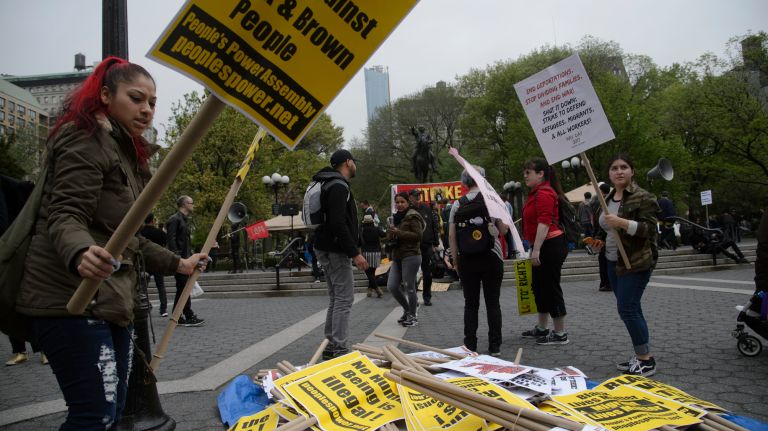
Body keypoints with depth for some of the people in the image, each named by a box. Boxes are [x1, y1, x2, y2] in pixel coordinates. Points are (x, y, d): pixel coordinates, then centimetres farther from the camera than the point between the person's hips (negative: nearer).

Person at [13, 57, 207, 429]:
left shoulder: (127, 152, 22)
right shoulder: (87, 139, -6)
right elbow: (64, 216, -19)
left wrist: (177, 264, 26)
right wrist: (80, 254, -41)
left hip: (110, 300, 10)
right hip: (73, 299, -9)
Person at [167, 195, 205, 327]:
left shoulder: (185, 220, 20)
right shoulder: (175, 220, -9)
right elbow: (171, 240, -16)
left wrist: (191, 257, 19)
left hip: (185, 259, 10)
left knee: (182, 289, 11)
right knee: (184, 288, -7)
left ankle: (177, 317, 16)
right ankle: (189, 316, -4)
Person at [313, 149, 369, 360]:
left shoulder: (331, 185, 19)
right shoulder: (339, 187, -14)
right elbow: (338, 224, -24)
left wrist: (353, 248, 21)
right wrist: (355, 253, -23)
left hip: (327, 249, 11)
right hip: (335, 250, -11)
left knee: (336, 299, 15)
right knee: (344, 299, -7)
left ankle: (330, 346, 19)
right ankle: (339, 349, -4)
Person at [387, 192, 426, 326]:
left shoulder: (413, 217, -7)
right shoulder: (396, 217, 19)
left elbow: (418, 235, -17)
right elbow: (389, 237, 24)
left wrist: (399, 233, -19)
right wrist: (391, 232, 0)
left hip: (411, 256, -8)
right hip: (397, 256, 8)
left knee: (409, 287, -3)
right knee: (392, 286, 4)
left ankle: (412, 316, 14)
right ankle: (407, 310, 24)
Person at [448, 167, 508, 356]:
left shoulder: (457, 205, 0)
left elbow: (451, 236, 0)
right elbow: (503, 230, -1)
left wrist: (455, 261, 8)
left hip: (467, 260, 1)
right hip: (491, 259, -1)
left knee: (470, 304, 9)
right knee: (493, 303, 7)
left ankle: (470, 347, 13)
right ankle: (494, 347, 11)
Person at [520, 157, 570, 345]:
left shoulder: (544, 193, -16)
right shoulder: (537, 192, 17)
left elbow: (544, 223, -24)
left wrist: (536, 249, -26)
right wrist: (534, 248, 26)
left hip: (550, 246, -11)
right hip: (543, 247, 11)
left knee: (550, 287, -4)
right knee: (538, 286, 17)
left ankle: (560, 334, 6)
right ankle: (541, 328, 29)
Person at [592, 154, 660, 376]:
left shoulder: (643, 197, -11)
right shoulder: (608, 198, 13)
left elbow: (648, 228, -19)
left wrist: (622, 222, -29)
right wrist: (600, 240, 9)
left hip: (636, 263, -8)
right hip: (614, 262, 8)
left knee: (627, 308, -11)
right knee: (631, 309, 12)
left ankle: (646, 360, 1)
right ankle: (641, 357, 21)